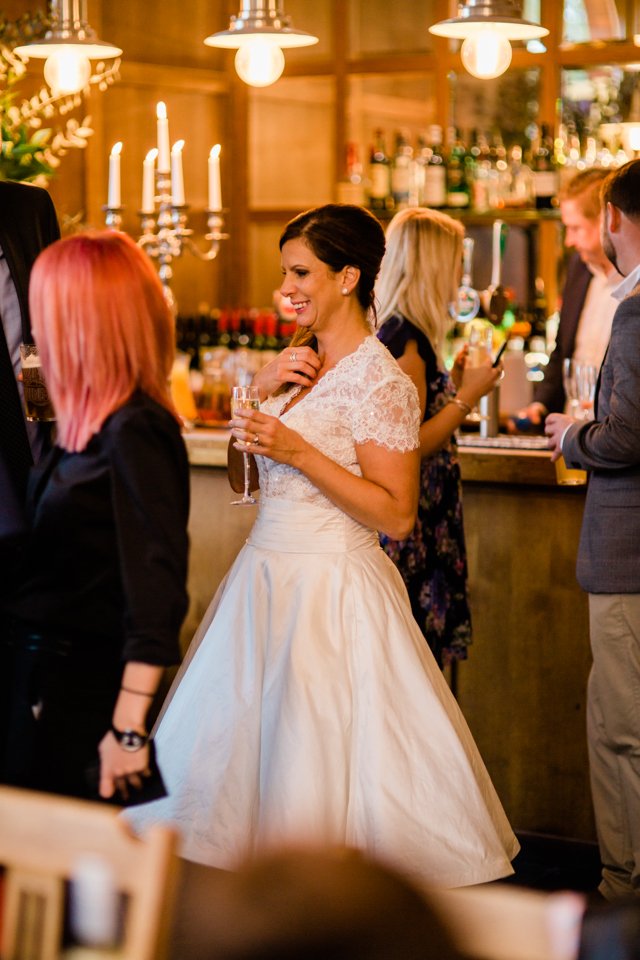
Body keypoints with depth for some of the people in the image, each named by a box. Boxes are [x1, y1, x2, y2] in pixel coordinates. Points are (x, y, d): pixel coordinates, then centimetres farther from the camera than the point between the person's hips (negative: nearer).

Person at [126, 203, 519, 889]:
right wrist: (261, 390, 0)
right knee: (241, 743, 11)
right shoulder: (301, 361, 11)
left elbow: (397, 514, -18)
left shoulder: (378, 381, -14)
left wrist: (301, 453, -21)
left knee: (320, 759, -3)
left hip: (332, 585, -9)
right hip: (269, 573, 9)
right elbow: (246, 478, 16)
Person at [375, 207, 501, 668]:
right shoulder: (405, 339, -16)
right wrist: (467, 396, -12)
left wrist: (455, 384, 18)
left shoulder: (409, 334, 13)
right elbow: (408, 449, -20)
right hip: (414, 534, -10)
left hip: (428, 525, 10)